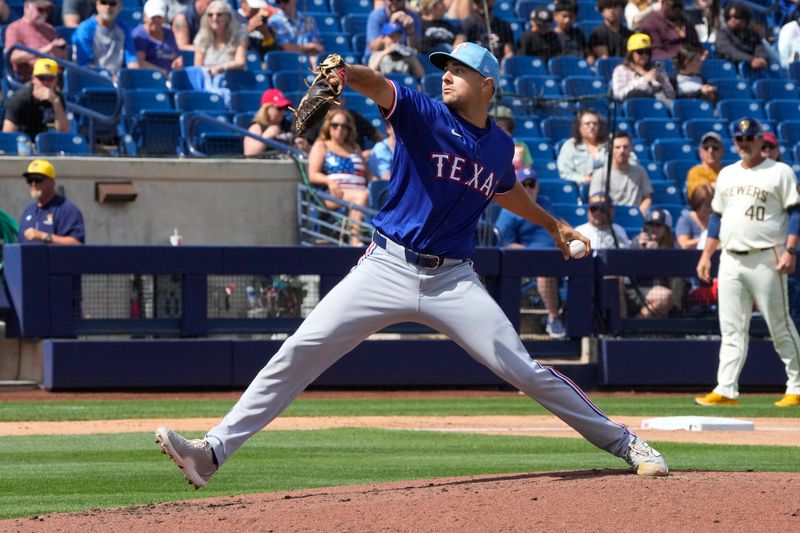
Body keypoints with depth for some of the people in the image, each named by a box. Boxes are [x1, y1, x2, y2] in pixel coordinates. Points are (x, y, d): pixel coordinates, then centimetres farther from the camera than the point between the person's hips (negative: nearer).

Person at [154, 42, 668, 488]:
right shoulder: (422, 114, -3)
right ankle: (213, 452, -11)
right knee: (299, 353, -11)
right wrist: (345, 73, -46)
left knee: (524, 370, -3)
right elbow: (379, 86, -24)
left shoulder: (500, 146, 9)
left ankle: (625, 443, 11)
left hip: (453, 280, 2)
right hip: (388, 266, -2)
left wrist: (552, 224, 41)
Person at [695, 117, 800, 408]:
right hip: (730, 261, 6)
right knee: (731, 329, 2)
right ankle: (726, 390, 0)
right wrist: (706, 255, 14)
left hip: (765, 260, -6)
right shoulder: (727, 174, 18)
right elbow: (717, 217, 21)